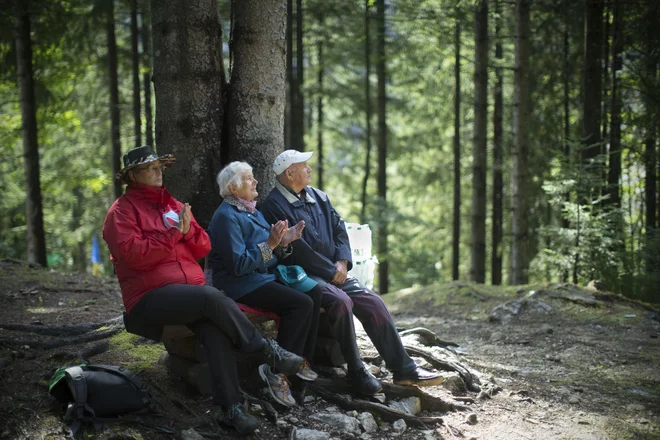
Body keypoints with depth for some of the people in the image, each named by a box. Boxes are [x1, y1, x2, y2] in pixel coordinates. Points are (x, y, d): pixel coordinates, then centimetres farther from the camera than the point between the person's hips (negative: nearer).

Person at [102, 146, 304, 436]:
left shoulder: (174, 205, 21)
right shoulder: (122, 211, 1)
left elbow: (203, 248, 16)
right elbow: (134, 254, -15)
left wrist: (188, 231, -5)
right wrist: (173, 233, -14)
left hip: (191, 288, 5)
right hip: (151, 297, -5)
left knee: (215, 326, -29)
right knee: (214, 299, -32)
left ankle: (229, 406, -33)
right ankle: (268, 351, -16)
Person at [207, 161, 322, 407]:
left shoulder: (252, 211, 16)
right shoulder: (227, 216, -13)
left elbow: (270, 255, 16)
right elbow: (238, 264, -21)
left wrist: (284, 242, -3)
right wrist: (269, 245, -24)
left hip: (264, 276, 9)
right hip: (240, 284, -9)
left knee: (313, 291, -9)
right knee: (301, 303, -24)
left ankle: (301, 359, 0)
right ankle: (276, 372, -18)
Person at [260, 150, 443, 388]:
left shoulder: (319, 197, 16)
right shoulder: (274, 206, -9)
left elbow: (339, 228, 15)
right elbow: (297, 249, -15)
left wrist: (342, 261, -3)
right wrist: (331, 271, -14)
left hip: (334, 272, 7)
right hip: (303, 275, -7)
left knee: (373, 302, -9)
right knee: (341, 301, -32)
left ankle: (404, 369, -6)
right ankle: (355, 371, -24)